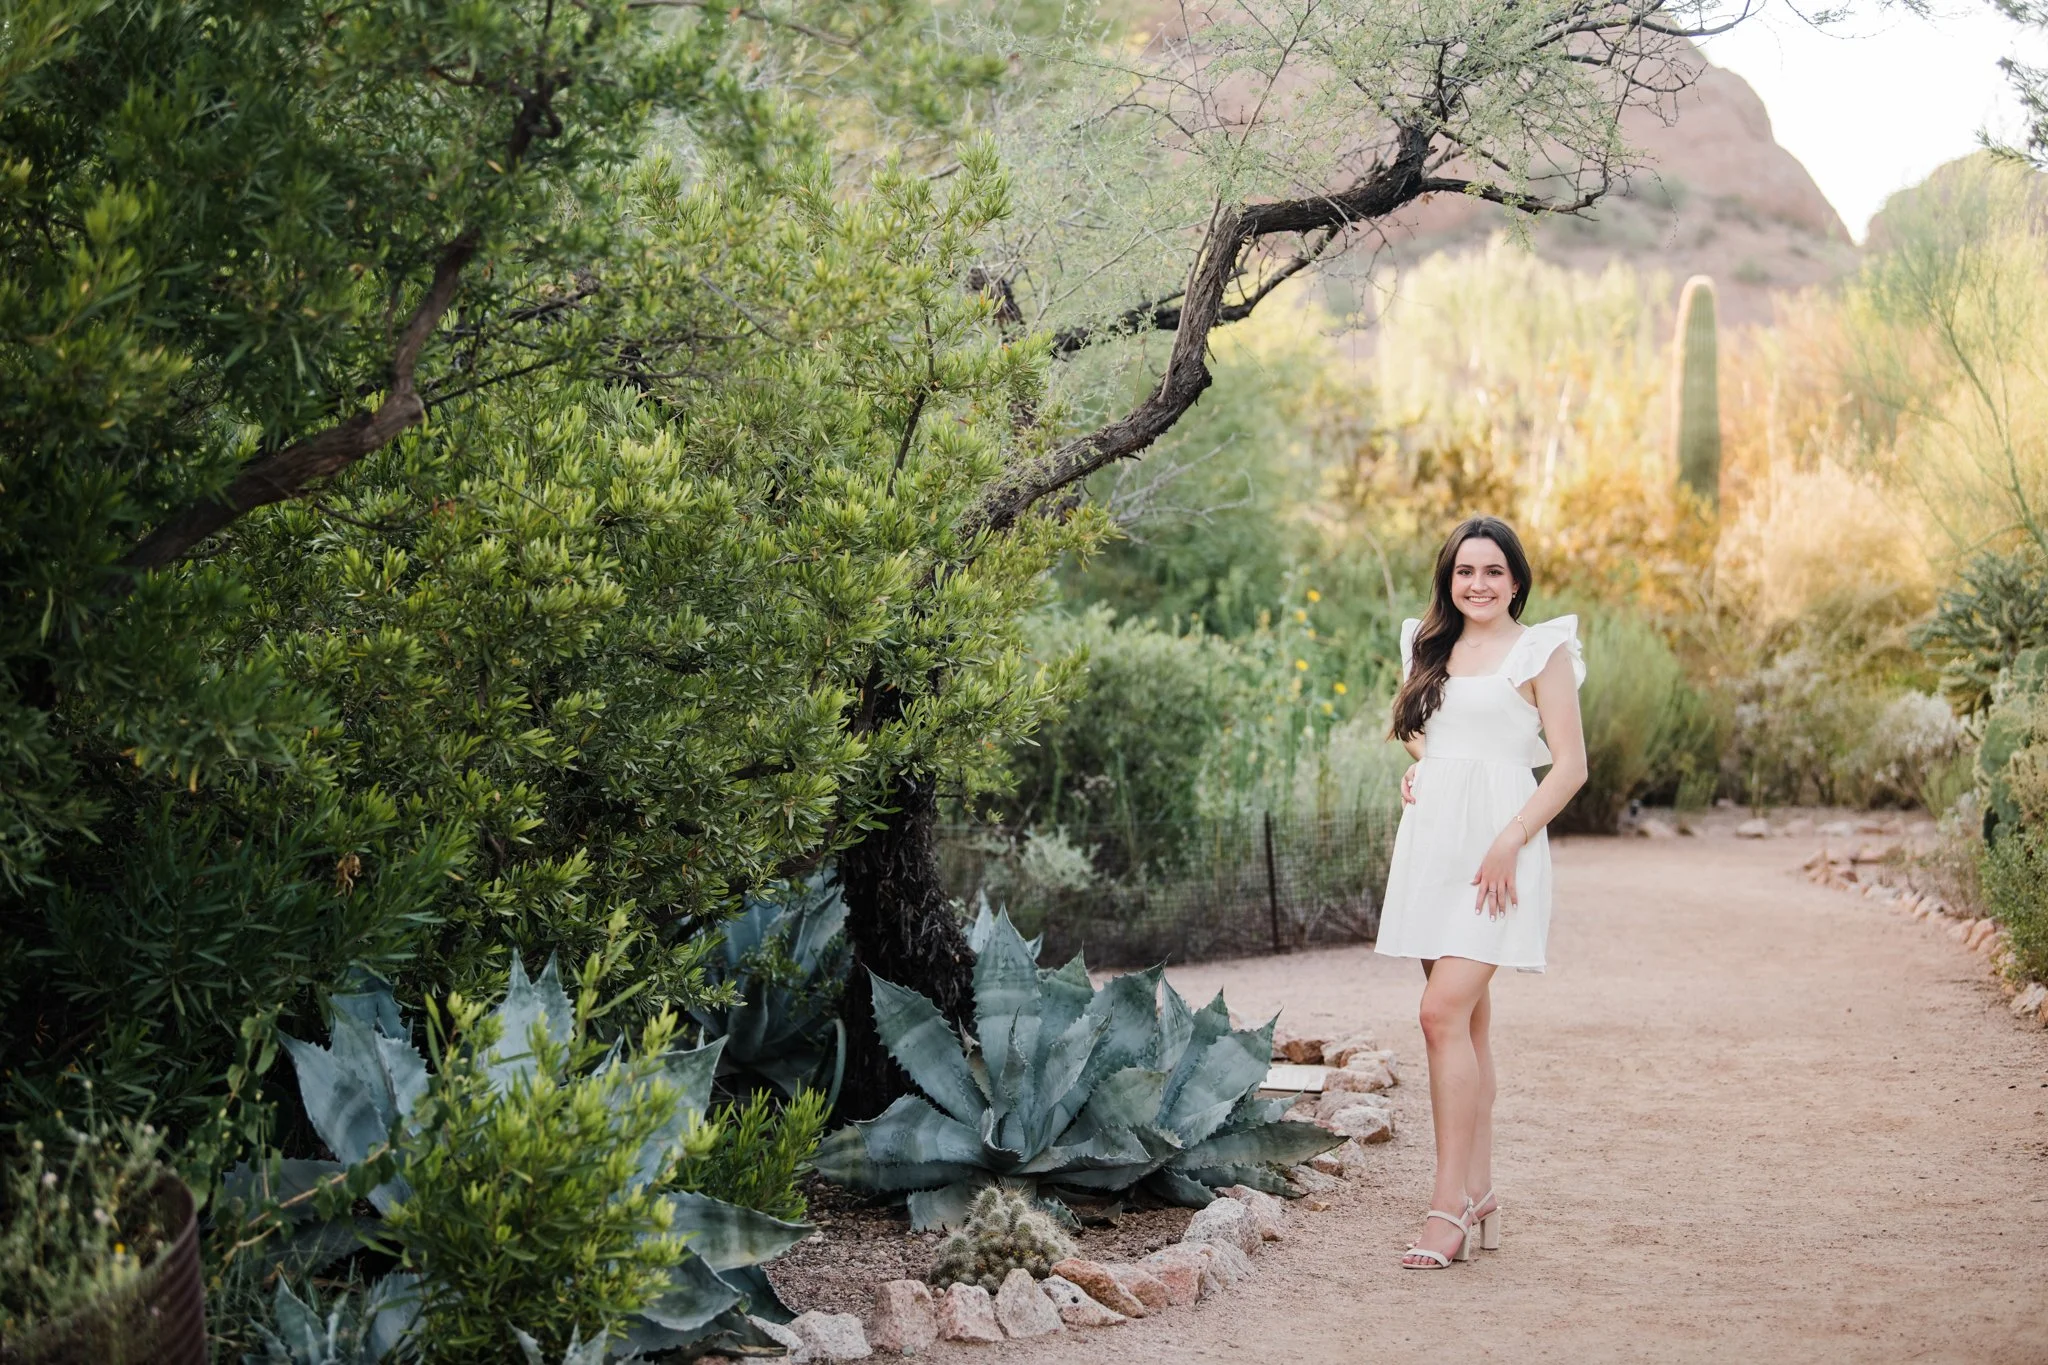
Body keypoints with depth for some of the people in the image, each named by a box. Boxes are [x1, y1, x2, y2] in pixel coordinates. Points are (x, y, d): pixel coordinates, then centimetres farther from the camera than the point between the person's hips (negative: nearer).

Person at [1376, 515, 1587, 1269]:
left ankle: (1450, 1204, -14)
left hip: (1495, 845, -6)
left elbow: (1570, 765, -6)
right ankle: (1479, 1197, 15)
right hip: (1430, 838, 6)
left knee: (1444, 1011, -17)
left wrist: (1508, 842, -16)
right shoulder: (1430, 648, 16)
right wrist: (1416, 772, 8)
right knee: (1467, 1019, 8)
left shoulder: (1541, 650, -1)